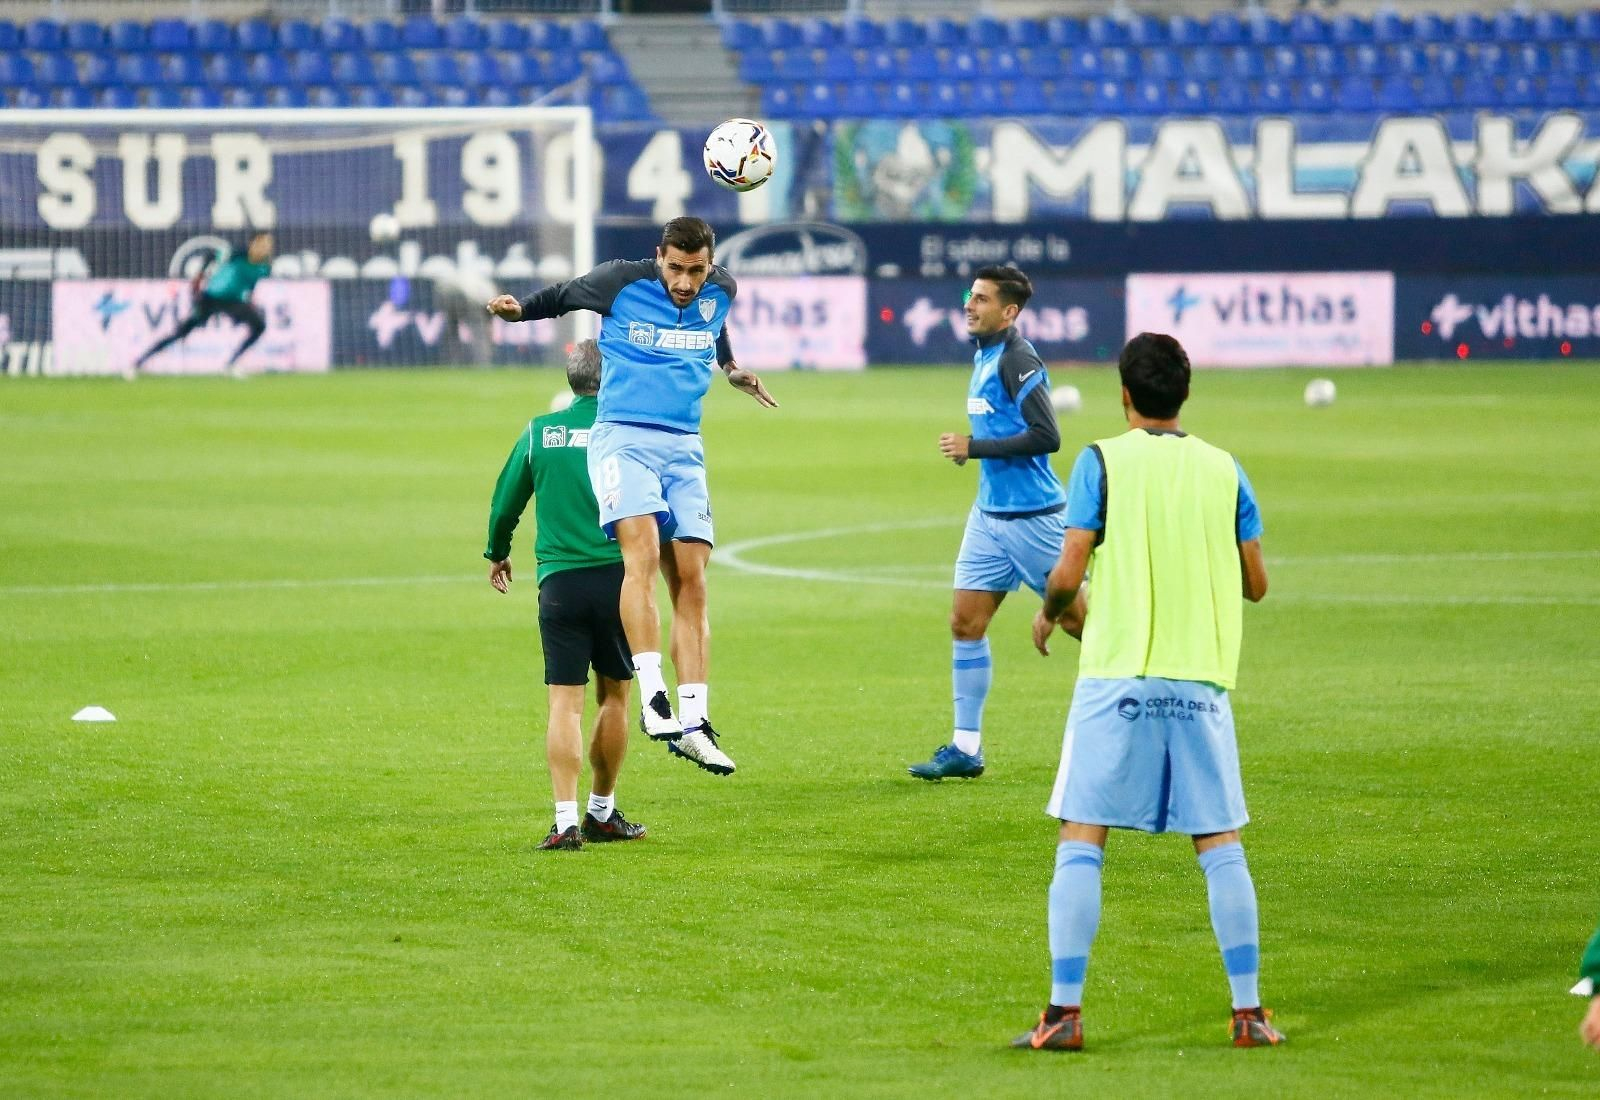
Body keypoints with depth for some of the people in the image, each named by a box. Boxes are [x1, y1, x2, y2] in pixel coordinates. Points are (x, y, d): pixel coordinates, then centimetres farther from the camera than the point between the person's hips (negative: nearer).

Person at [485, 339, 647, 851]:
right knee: (613, 695, 14)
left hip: (558, 581, 1)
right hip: (617, 576, -1)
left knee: (564, 702, -2)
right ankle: (602, 813, 22)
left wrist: (497, 554, 29)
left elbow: (505, 503, 11)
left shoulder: (539, 431, 4)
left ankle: (566, 820, -12)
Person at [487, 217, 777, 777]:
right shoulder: (622, 282, -4)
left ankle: (694, 723, -2)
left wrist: (730, 366, 48)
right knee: (641, 547, -27)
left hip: (685, 447, 5)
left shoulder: (720, 293, 8)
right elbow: (561, 295, 13)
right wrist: (517, 308, -1)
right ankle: (653, 698, -33)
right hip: (623, 438, -5)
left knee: (691, 581, -3)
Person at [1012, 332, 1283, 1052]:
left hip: (1116, 677, -2)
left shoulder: (1102, 462, -4)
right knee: (1220, 844, 8)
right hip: (1201, 681, 2)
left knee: (1081, 843, 2)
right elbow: (1255, 583, 10)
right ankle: (1248, 1010, 5)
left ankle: (1064, 1011, -3)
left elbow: (1069, 571, -9)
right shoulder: (1223, 470, 6)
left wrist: (1048, 616, 12)